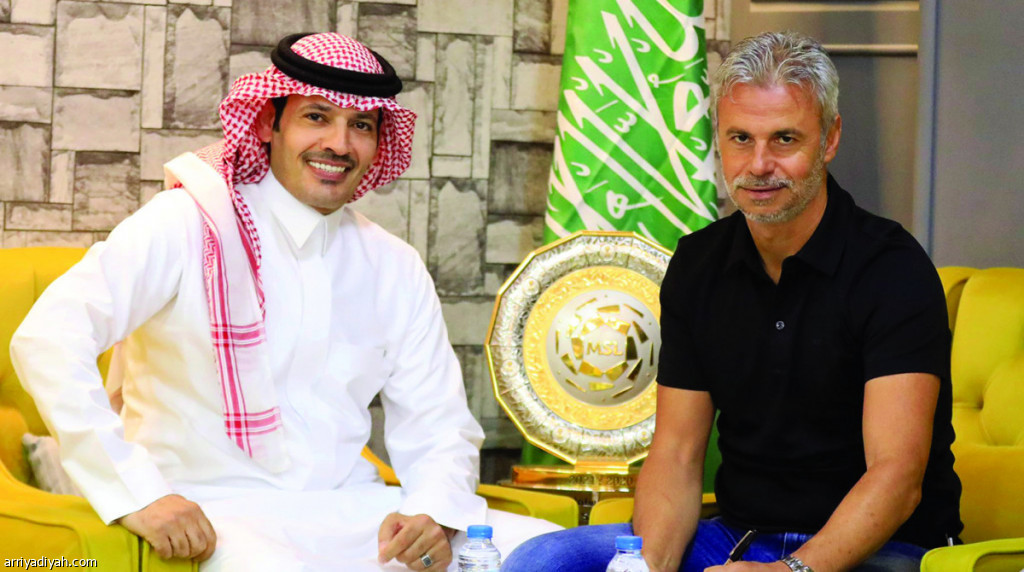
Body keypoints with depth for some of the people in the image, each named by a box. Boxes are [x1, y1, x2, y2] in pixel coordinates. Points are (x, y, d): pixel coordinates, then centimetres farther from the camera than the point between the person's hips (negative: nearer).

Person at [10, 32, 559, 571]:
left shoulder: (395, 269, 13)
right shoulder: (188, 226, -6)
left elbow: (437, 427, 14)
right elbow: (47, 339, -17)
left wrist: (433, 512, -10)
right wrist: (138, 495, -24)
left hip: (354, 511, 6)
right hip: (217, 515, -5)